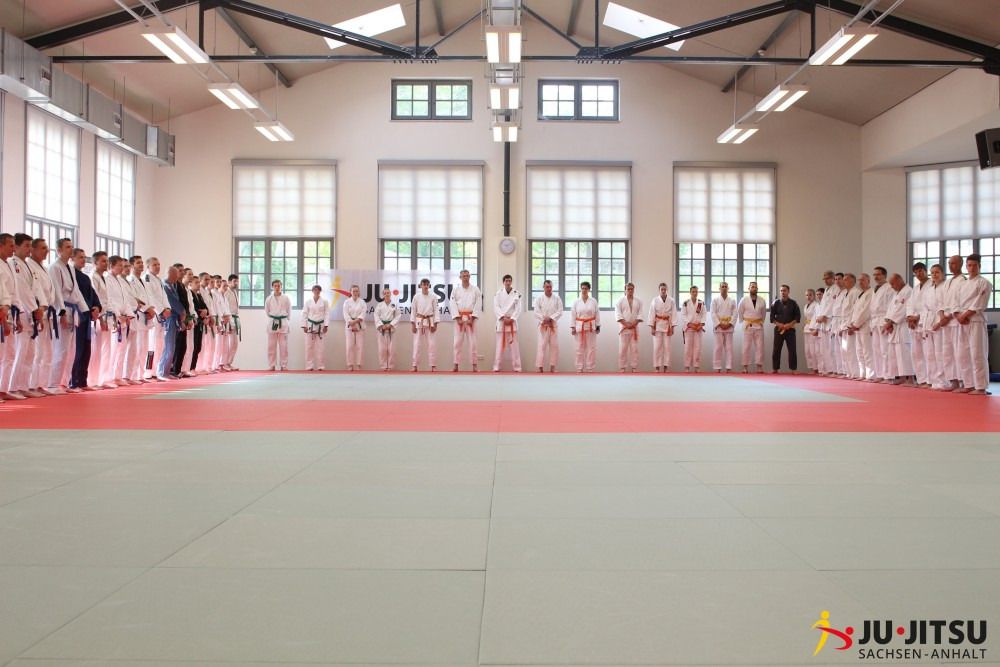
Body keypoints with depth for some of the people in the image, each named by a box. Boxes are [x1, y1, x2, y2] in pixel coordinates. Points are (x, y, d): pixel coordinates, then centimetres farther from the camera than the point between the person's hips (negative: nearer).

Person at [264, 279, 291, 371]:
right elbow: (267, 311, 13)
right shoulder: (269, 298, 0)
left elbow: (289, 310, 8)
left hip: (283, 323, -1)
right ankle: (271, 366, 10)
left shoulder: (285, 298, -2)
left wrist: (283, 319, 10)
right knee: (271, 346, 4)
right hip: (272, 323, 1)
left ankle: (284, 366, 7)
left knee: (283, 346, 1)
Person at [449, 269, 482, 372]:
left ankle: (475, 365, 2)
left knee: (472, 341, -1)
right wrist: (458, 318, -9)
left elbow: (478, 304, -2)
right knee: (458, 341, 1)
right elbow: (452, 304, -1)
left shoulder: (475, 289, 2)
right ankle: (456, 365, 5)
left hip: (470, 318, -1)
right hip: (459, 318, 1)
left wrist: (472, 318, -9)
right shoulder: (455, 289, 3)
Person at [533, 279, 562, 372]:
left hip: (554, 325, 2)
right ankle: (540, 367, -6)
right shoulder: (539, 298, -2)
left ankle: (552, 366, 10)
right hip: (543, 325, -2)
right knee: (542, 345, -7)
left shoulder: (557, 298, 3)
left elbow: (560, 311, -3)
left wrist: (551, 318, -14)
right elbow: (536, 312, -7)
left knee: (554, 345, 2)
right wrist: (544, 319, -16)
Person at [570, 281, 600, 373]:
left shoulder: (593, 301, 1)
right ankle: (579, 368, 11)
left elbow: (597, 314, 3)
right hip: (579, 327, 0)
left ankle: (590, 368, 8)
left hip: (591, 327, 0)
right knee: (580, 348, 3)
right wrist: (572, 327, -4)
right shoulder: (576, 302, 1)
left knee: (591, 348, 0)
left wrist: (598, 326, 0)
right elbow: (573, 315, 2)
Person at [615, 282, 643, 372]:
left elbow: (640, 314, 3)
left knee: (634, 348, 1)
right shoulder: (620, 301, 2)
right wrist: (626, 324, -14)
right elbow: (618, 314, -5)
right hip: (624, 327, -2)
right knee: (623, 348, -4)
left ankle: (633, 367, 7)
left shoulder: (638, 301, 9)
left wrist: (634, 323, -11)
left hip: (634, 327, 2)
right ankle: (622, 368, 2)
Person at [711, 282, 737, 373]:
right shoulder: (715, 300, 5)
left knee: (729, 347, 0)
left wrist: (729, 324, -9)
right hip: (718, 326, -1)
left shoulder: (732, 300, 9)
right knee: (718, 347, -2)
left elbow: (734, 314, 4)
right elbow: (713, 313, -2)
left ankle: (728, 367, 1)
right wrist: (719, 324, -11)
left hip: (729, 327, 1)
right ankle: (717, 367, 1)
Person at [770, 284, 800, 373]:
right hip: (778, 329, 1)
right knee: (776, 349, 2)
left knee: (792, 349, -3)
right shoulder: (776, 303, 2)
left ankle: (793, 369, 3)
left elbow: (798, 316, 1)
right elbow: (772, 316, 4)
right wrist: (778, 324, -11)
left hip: (790, 329, -1)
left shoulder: (793, 303, 1)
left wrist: (790, 324, -11)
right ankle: (775, 368, 10)